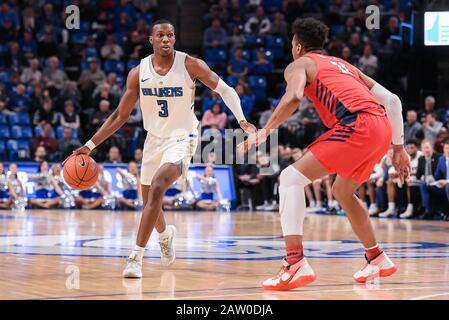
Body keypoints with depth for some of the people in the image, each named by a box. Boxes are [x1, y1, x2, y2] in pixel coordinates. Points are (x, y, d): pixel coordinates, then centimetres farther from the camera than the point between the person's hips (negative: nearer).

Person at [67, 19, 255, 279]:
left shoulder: (191, 65, -15)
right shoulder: (138, 73, -7)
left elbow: (225, 89, -6)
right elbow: (121, 116, 1)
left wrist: (242, 120, -22)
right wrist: (90, 145, -5)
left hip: (182, 138, -4)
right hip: (155, 139, 4)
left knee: (157, 188, -27)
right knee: (149, 200, 16)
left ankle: (137, 257, -25)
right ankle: (166, 234, 52)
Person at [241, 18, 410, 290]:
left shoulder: (300, 64, 13)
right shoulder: (344, 65, 33)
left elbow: (294, 97, -12)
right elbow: (391, 100, 28)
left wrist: (265, 131, -7)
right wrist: (399, 147, 31)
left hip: (356, 125, -8)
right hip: (383, 127, 8)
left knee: (291, 178, -6)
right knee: (342, 191, 29)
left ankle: (296, 264, -20)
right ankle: (378, 260, 35)